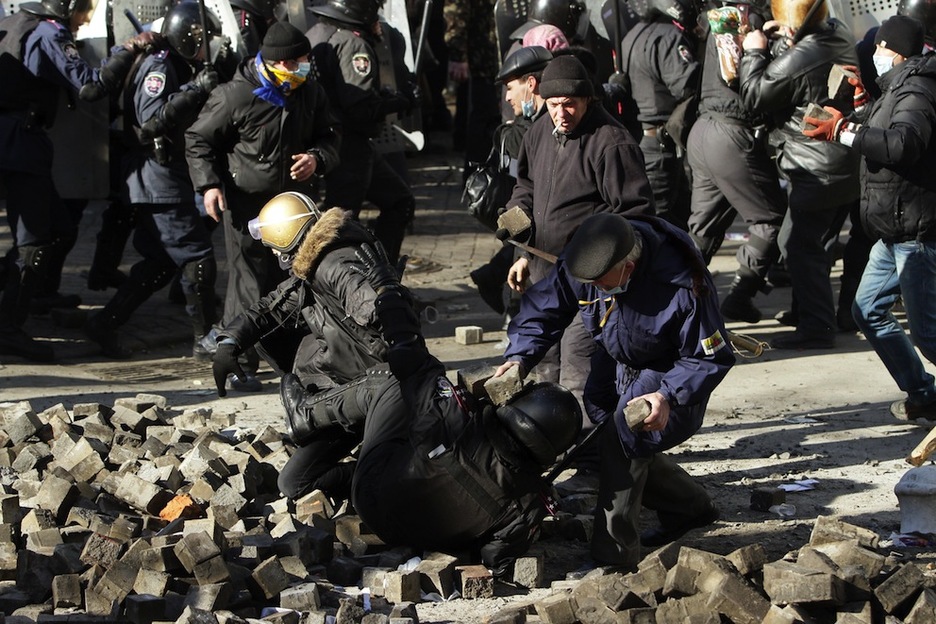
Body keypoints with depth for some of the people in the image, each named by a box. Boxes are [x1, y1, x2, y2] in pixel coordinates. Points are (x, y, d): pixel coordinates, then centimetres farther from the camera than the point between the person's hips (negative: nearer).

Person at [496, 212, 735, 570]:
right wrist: (519, 358, -26)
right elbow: (543, 308, -10)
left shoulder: (683, 288, -38)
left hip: (668, 372, -7)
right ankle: (690, 507, 32)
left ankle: (613, 555, -14)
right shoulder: (581, 261, -25)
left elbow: (710, 359, -27)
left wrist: (668, 397, -40)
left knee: (623, 442, -23)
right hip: (617, 363, 7)